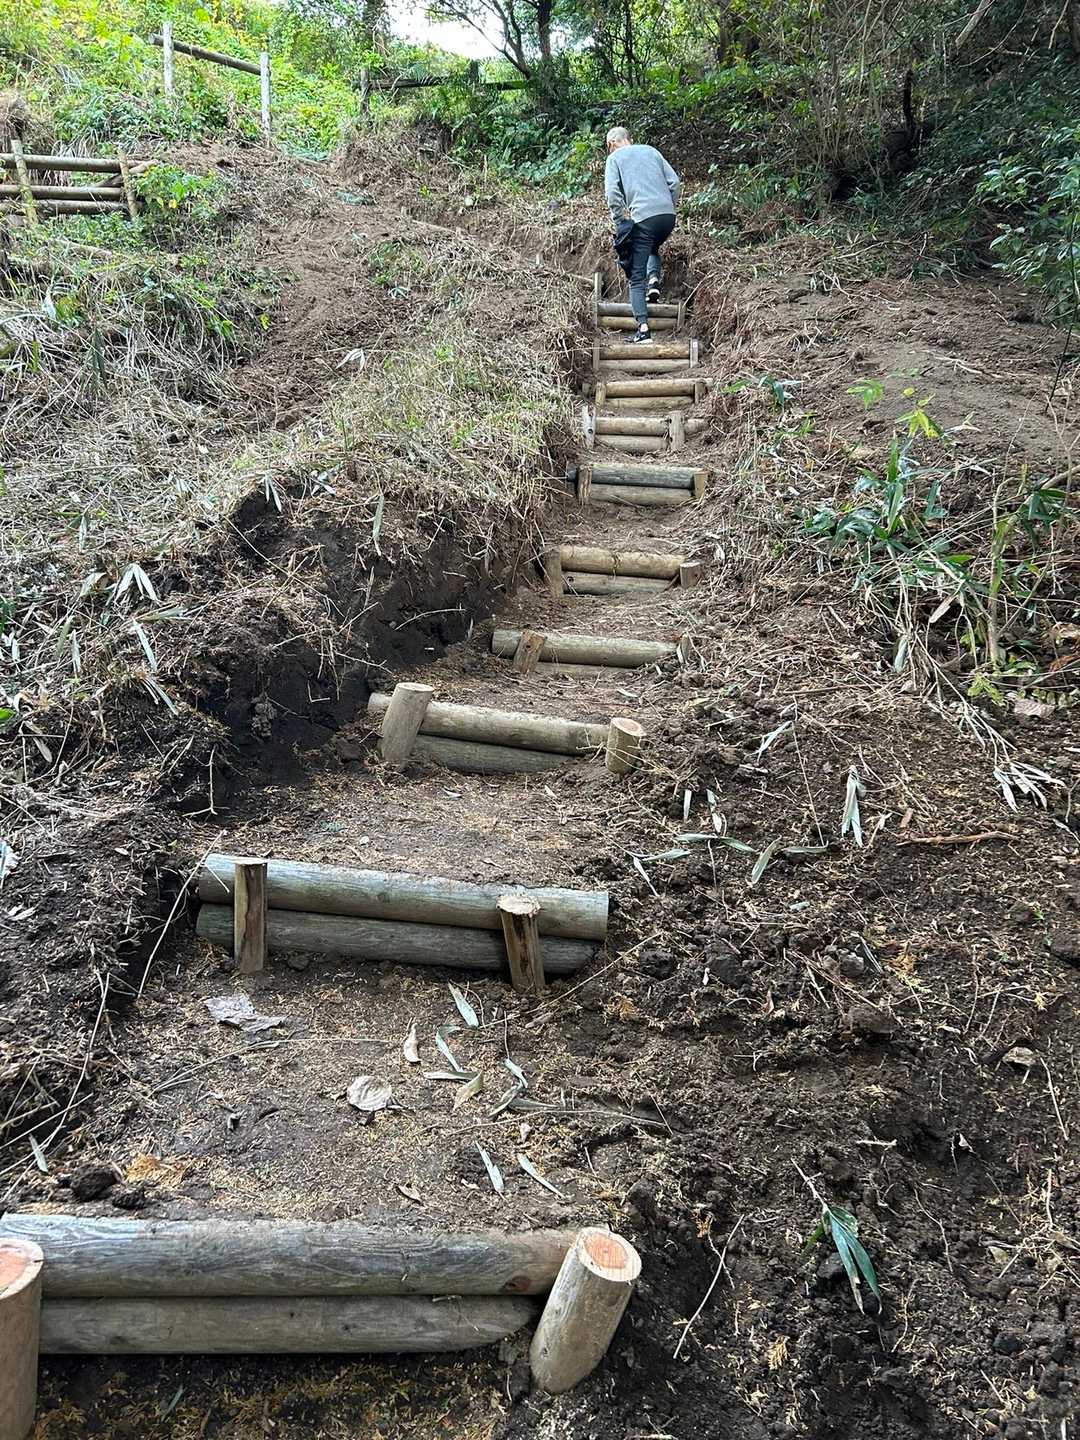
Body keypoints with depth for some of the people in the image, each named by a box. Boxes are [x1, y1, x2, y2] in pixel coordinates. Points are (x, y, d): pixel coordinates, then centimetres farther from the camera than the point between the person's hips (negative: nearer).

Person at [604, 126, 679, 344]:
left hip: (643, 217, -5)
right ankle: (653, 279, 6)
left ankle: (643, 328, -12)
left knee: (636, 277, 1)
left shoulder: (615, 157, 9)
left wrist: (619, 223, 2)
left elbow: (612, 193, -5)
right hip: (668, 215, 5)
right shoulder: (651, 150, 21)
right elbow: (674, 181, 14)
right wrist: (669, 208, 19)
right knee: (653, 248, 35)